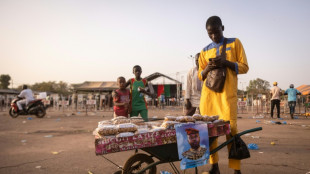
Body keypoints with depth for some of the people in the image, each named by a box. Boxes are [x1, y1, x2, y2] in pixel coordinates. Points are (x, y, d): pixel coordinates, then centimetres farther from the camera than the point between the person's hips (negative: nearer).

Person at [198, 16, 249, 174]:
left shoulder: (234, 43, 10)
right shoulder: (204, 51, 16)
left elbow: (244, 67, 4)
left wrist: (225, 62, -12)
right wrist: (207, 69, -5)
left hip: (227, 94, -3)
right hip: (208, 94, 3)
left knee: (230, 128, -8)